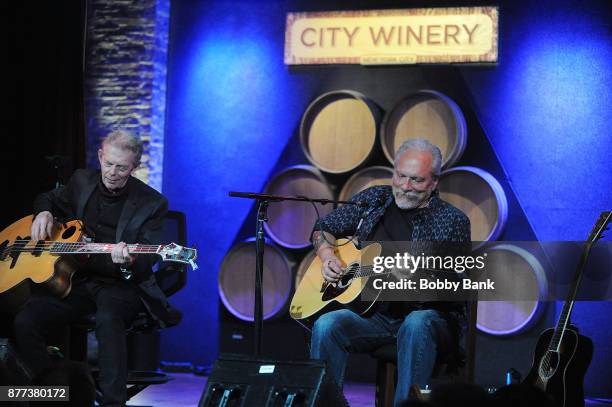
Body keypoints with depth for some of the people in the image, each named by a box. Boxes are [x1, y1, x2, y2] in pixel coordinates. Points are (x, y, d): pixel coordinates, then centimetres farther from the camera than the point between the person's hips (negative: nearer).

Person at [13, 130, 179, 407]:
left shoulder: (151, 203, -7)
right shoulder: (82, 182, 7)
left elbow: (146, 262, -11)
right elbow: (48, 199, 28)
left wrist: (129, 261, -35)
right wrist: (44, 213, 3)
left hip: (121, 284, -4)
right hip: (75, 279, 4)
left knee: (108, 318, -40)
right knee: (24, 322, -21)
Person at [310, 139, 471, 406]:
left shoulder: (452, 220, 0)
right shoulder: (373, 200, 13)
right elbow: (323, 228, 24)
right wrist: (327, 254, 3)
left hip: (431, 316, -3)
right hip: (372, 311, 3)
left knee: (417, 325, -39)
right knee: (326, 326, -26)